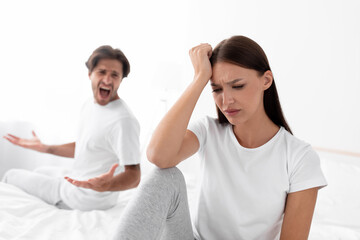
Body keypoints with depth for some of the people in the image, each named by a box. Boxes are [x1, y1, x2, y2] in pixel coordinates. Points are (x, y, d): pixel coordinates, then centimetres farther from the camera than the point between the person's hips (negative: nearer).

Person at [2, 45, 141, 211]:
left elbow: (134, 176, -30)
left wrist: (107, 186, -50)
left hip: (85, 201, -9)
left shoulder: (123, 121, -29)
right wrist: (44, 148, 11)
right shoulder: (89, 106, 3)